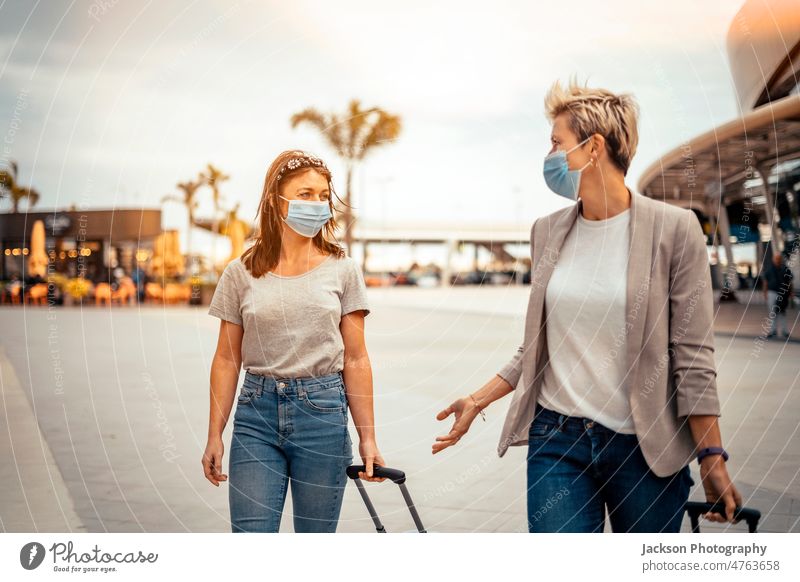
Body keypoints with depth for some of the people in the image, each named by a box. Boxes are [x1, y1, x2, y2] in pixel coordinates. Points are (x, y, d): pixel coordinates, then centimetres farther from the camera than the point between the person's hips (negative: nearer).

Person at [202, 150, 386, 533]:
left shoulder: (342, 269, 3)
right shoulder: (242, 272, 3)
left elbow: (355, 360, 3)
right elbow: (227, 359, 6)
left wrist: (367, 438, 1)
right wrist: (214, 436, 4)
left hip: (323, 412, 0)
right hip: (257, 414, 0)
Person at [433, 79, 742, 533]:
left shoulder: (674, 228, -7)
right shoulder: (548, 231, 7)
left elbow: (693, 356, -7)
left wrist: (712, 458, -8)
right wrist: (479, 401, 11)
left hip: (647, 445, -3)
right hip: (557, 438, 3)